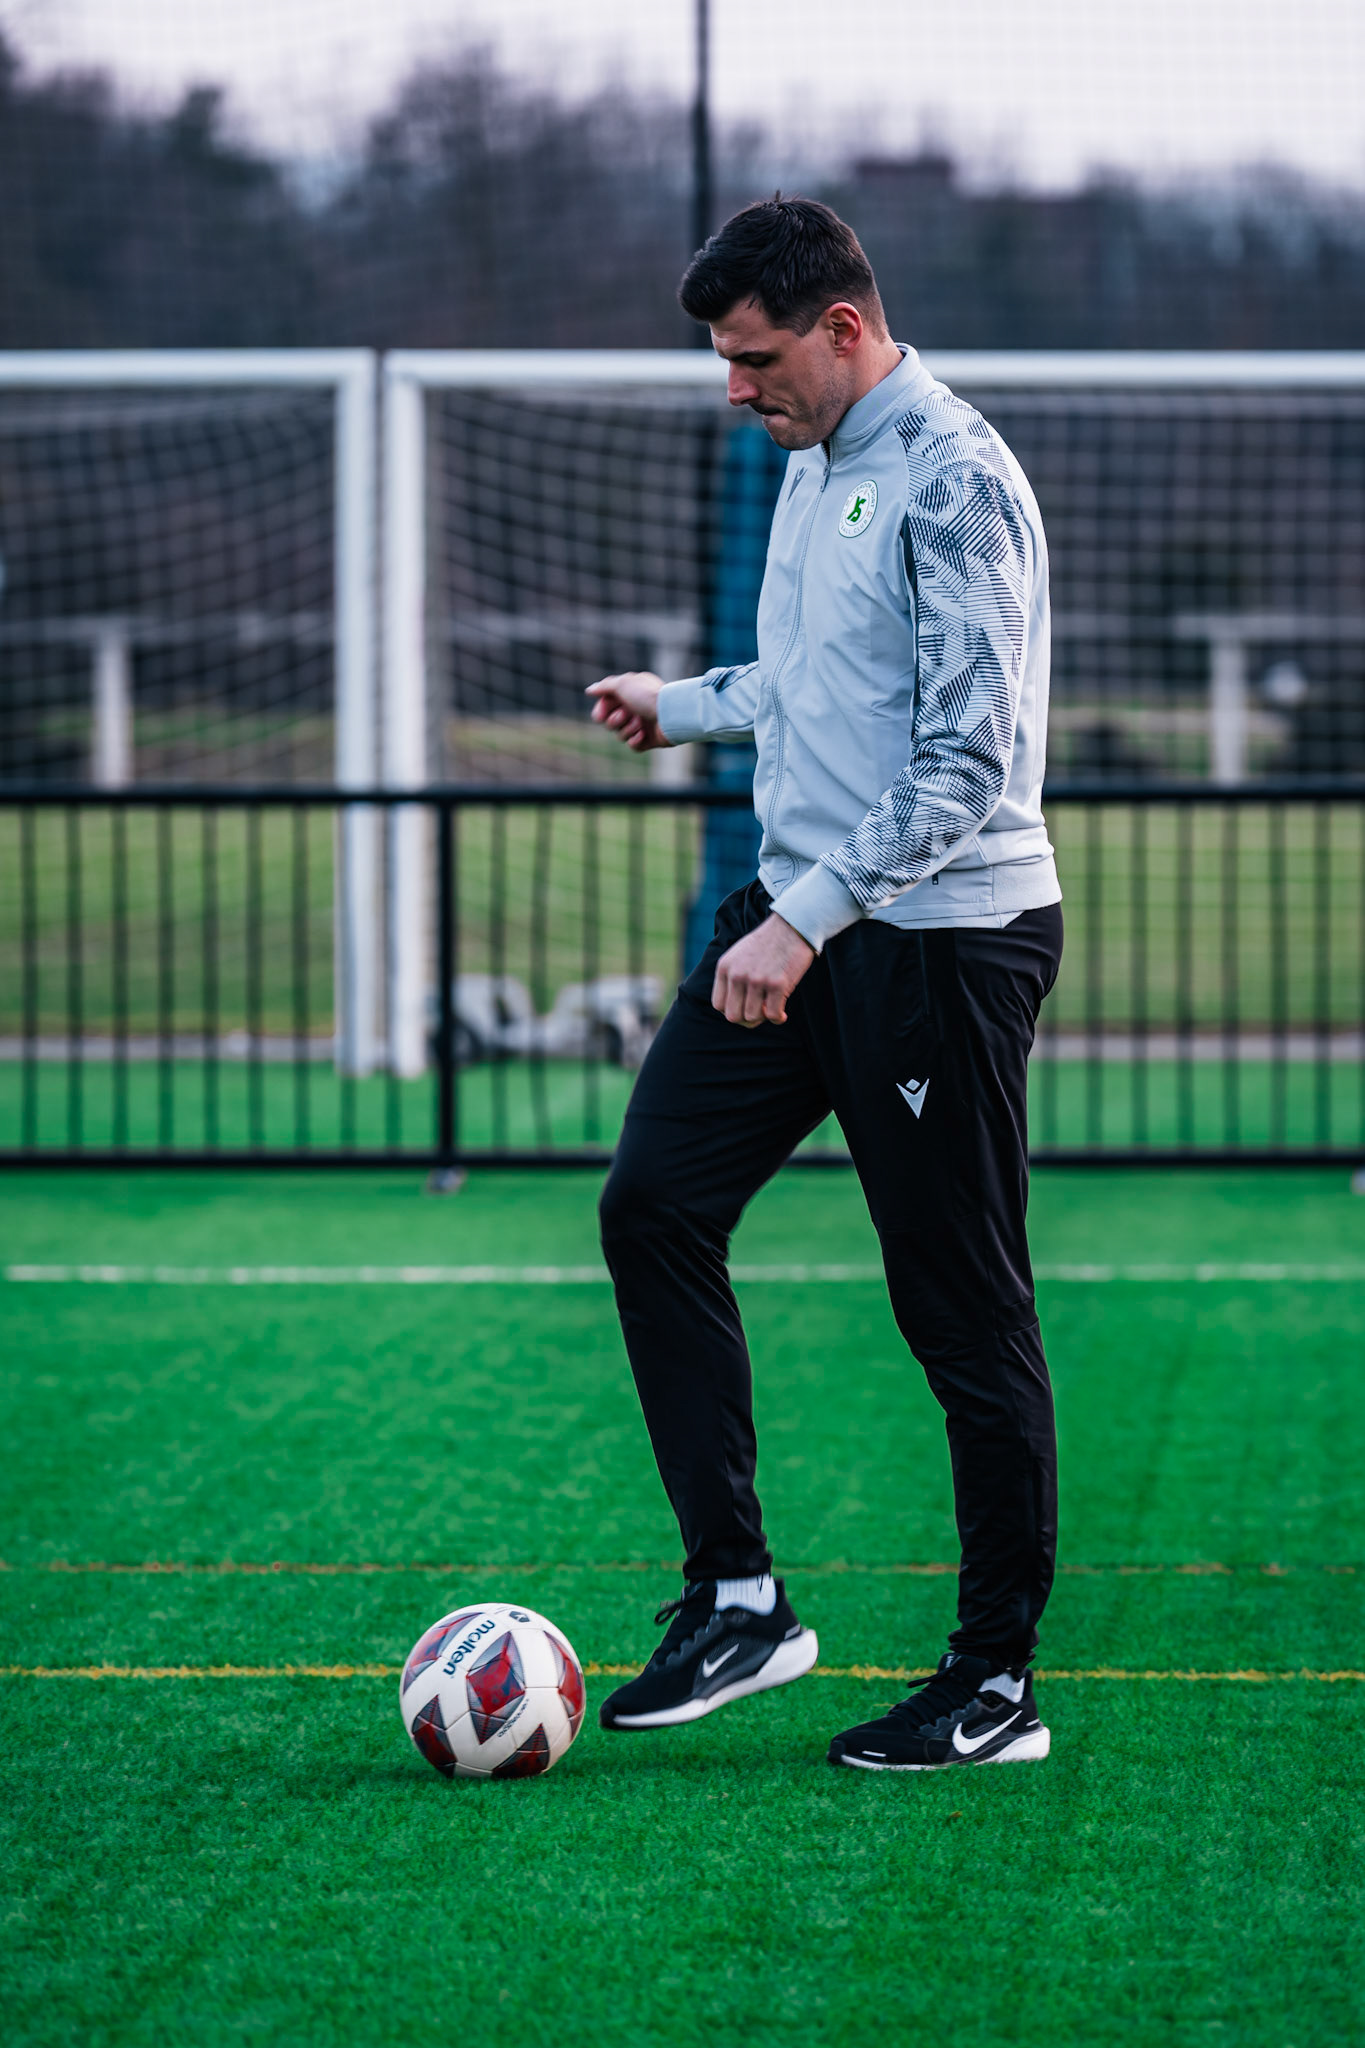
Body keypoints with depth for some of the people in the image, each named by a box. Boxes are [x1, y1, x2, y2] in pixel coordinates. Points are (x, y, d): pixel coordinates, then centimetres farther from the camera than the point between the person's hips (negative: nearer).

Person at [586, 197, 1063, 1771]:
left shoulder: (951, 482, -16)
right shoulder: (814, 463, 14)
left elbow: (971, 753, -23)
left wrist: (809, 918, -27)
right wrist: (684, 704, 32)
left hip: (942, 938, -9)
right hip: (800, 915, 9)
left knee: (964, 1313, -3)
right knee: (654, 1204, 0)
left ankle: (997, 1684, 6)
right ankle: (734, 1597, 5)